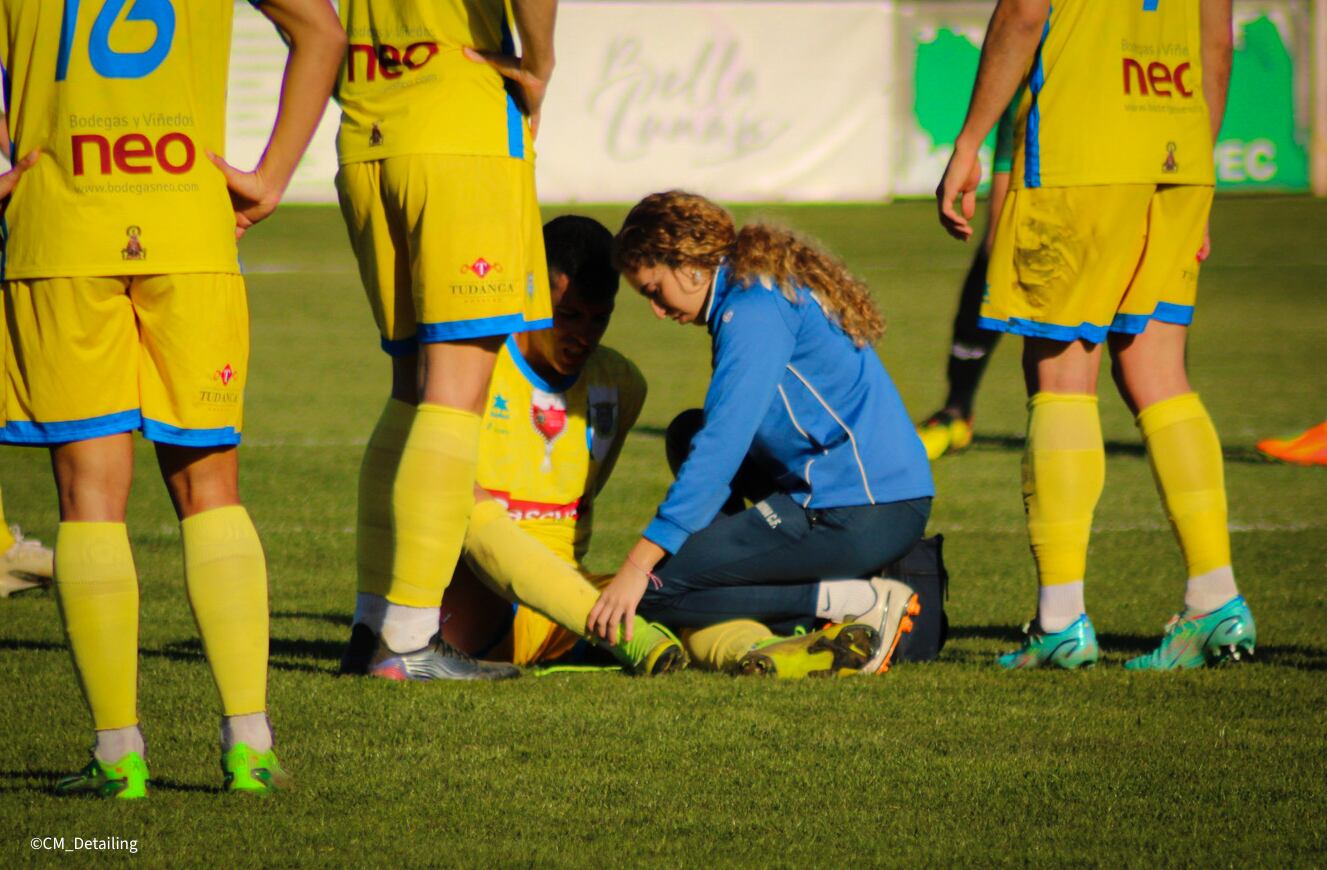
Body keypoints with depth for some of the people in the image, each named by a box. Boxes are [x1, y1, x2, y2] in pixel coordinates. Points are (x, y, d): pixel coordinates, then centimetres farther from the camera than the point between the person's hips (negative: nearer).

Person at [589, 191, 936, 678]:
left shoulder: (755, 310, -11)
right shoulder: (774, 291, 19)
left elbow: (720, 449, -19)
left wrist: (637, 565, -20)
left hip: (855, 514, -10)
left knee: (654, 589, -10)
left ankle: (861, 601, -13)